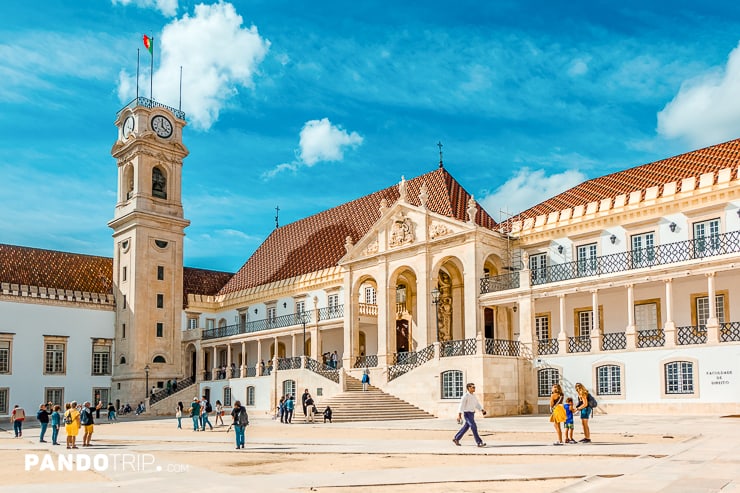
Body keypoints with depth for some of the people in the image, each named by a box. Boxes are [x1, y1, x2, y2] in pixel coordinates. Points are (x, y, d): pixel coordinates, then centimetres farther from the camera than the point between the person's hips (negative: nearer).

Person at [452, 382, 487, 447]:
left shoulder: (473, 395, 11)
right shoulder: (466, 396, -16)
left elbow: (477, 405, 14)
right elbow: (461, 405, -20)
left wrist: (482, 410, 0)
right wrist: (459, 415, -25)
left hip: (472, 414, 9)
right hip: (467, 414, -9)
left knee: (466, 427, 15)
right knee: (474, 427, -15)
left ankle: (456, 439, 28)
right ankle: (479, 442, -14)